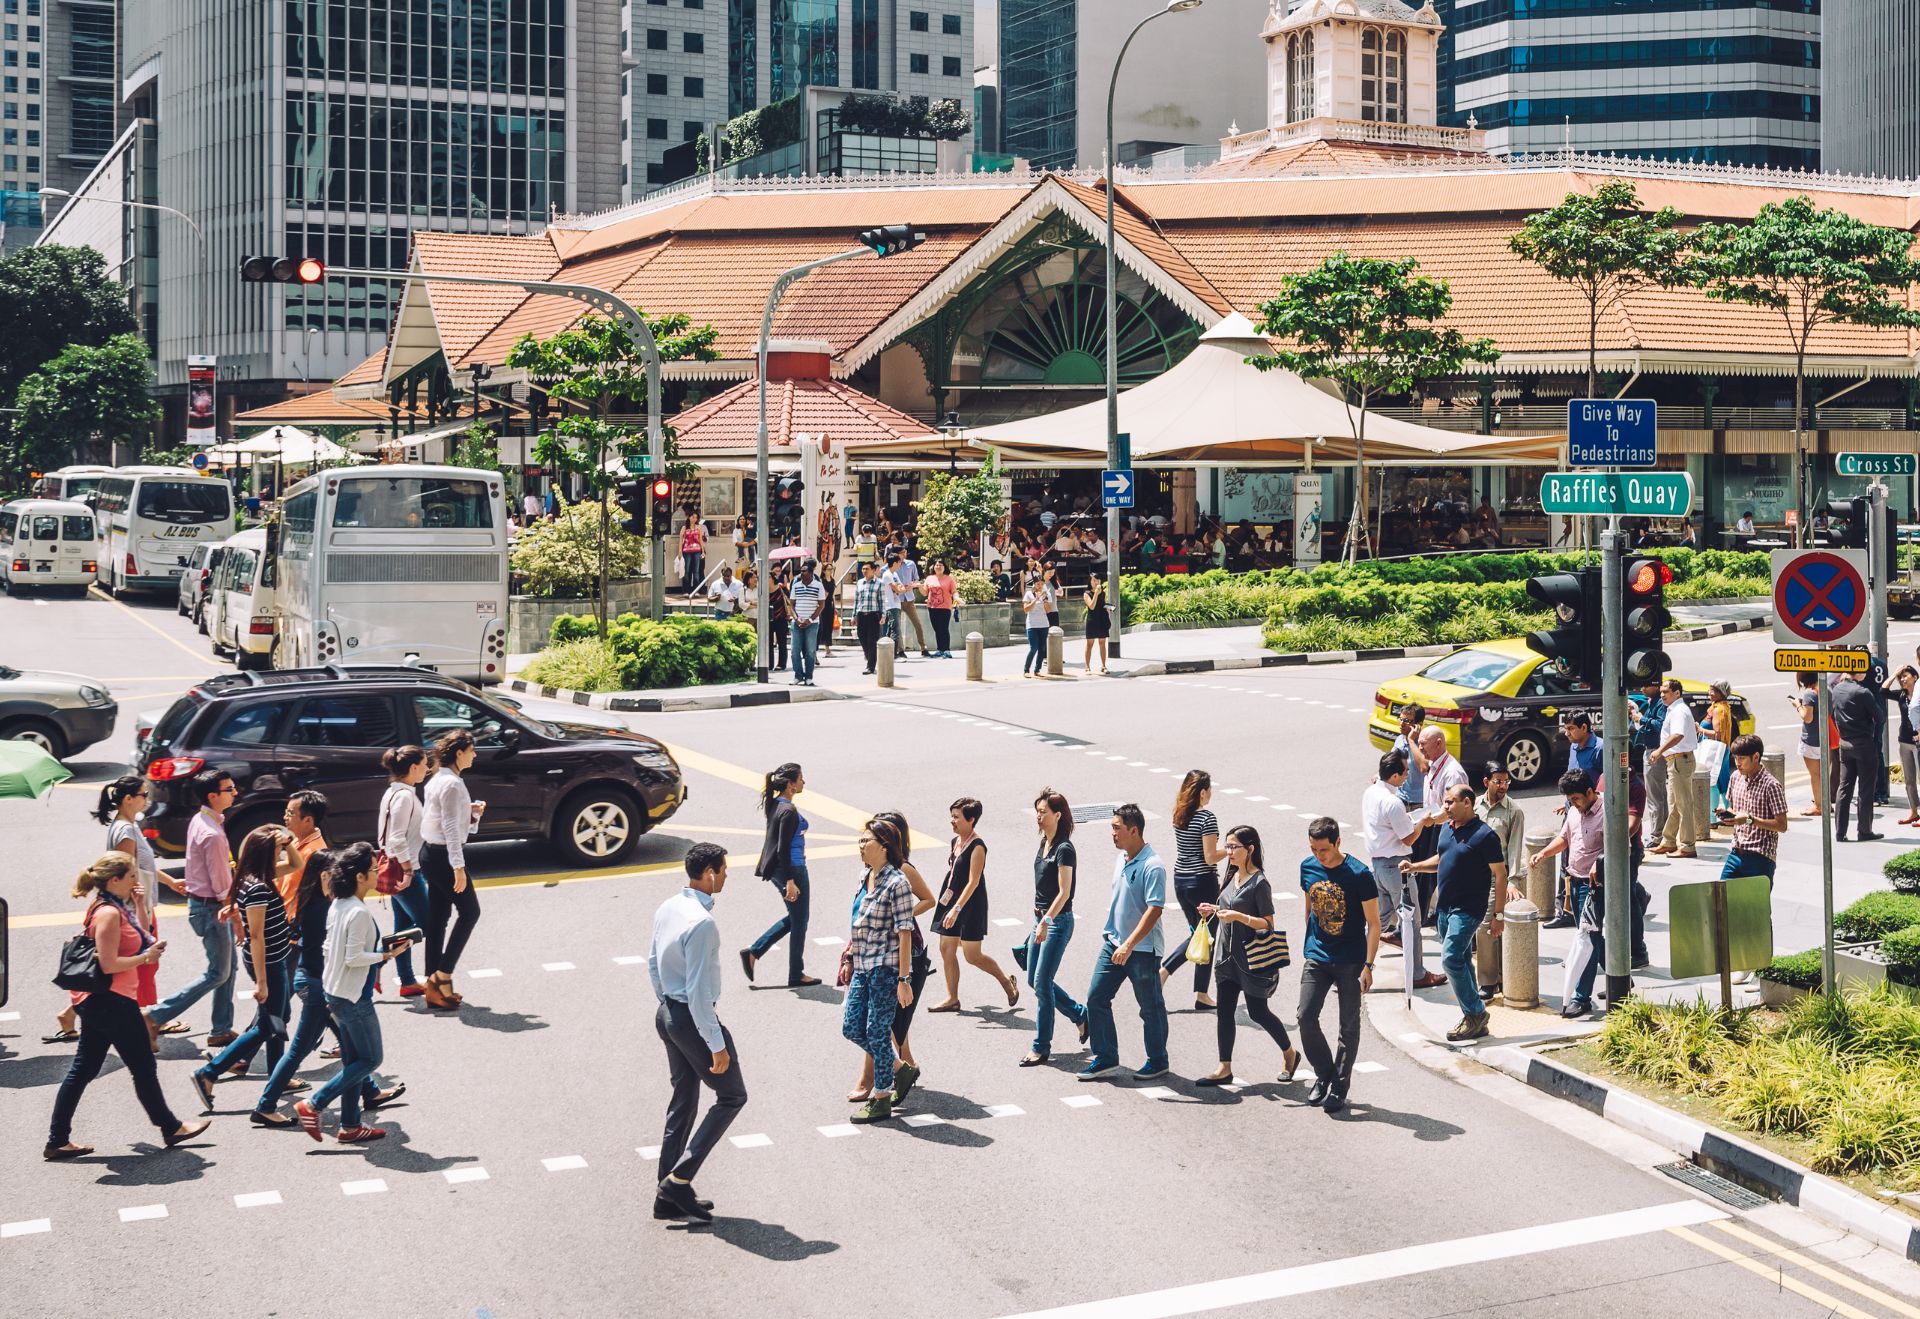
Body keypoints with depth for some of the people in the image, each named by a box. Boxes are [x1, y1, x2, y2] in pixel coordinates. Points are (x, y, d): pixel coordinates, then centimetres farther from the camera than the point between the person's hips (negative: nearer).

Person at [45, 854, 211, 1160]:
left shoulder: (116, 909, 12)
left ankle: (57, 1141, 13)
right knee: (144, 1068, 4)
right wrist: (146, 958, -13)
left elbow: (137, 938, 24)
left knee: (82, 1071, 10)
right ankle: (170, 1129, 18)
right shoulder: (109, 914, -18)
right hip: (113, 1002, -10)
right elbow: (108, 964, -23)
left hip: (97, 1004, 10)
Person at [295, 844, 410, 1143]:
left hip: (334, 992, 9)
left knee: (353, 1061, 16)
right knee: (371, 1059, 4)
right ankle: (312, 1105, 1)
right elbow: (354, 958, -22)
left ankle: (350, 1126, 20)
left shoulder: (337, 906, 5)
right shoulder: (360, 913, -22)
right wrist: (386, 954, -14)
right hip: (354, 998, -9)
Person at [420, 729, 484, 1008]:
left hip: (431, 853, 10)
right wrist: (459, 867, -22)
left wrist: (471, 812, 4)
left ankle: (435, 986, 13)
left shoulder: (438, 780, 13)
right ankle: (442, 974, -2)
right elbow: (450, 827, -21)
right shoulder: (452, 784, -17)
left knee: (437, 919, 10)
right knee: (469, 912, -1)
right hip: (444, 856, -10)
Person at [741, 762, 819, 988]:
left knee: (794, 918, 21)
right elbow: (783, 849, -23)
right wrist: (790, 882, -21)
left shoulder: (774, 804, 6)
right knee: (799, 921, 6)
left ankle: (753, 952, 16)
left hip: (776, 869, 9)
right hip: (792, 869, -9)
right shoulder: (789, 811, -21)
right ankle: (796, 976, 16)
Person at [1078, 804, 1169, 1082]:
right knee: (1096, 997, 4)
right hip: (1113, 942, 8)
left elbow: (1154, 910, -24)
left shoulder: (1152, 867, -20)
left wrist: (1128, 945, -28)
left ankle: (1157, 1061, 23)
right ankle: (1106, 1058, 13)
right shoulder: (1120, 859, 7)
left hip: (1142, 949, -8)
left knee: (1150, 1007, 7)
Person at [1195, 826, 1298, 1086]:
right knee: (1224, 1011, 5)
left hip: (1251, 957, -8)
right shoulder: (1234, 877, 8)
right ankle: (1224, 1068, 10)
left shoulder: (1259, 883, -16)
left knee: (1258, 1013, 4)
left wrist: (1238, 916, -28)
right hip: (1228, 954, 8)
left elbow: (1269, 924, -17)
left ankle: (1290, 1054, 26)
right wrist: (1214, 910, 2)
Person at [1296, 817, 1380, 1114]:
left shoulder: (1359, 875, -15)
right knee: (1306, 1017, -6)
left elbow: (1373, 923, -11)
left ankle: (1339, 1088, 16)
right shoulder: (1308, 867, -1)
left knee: (1349, 1027, 5)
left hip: (1351, 962, -4)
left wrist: (1368, 965, -15)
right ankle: (1324, 1074, 14)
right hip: (1317, 958, 4)